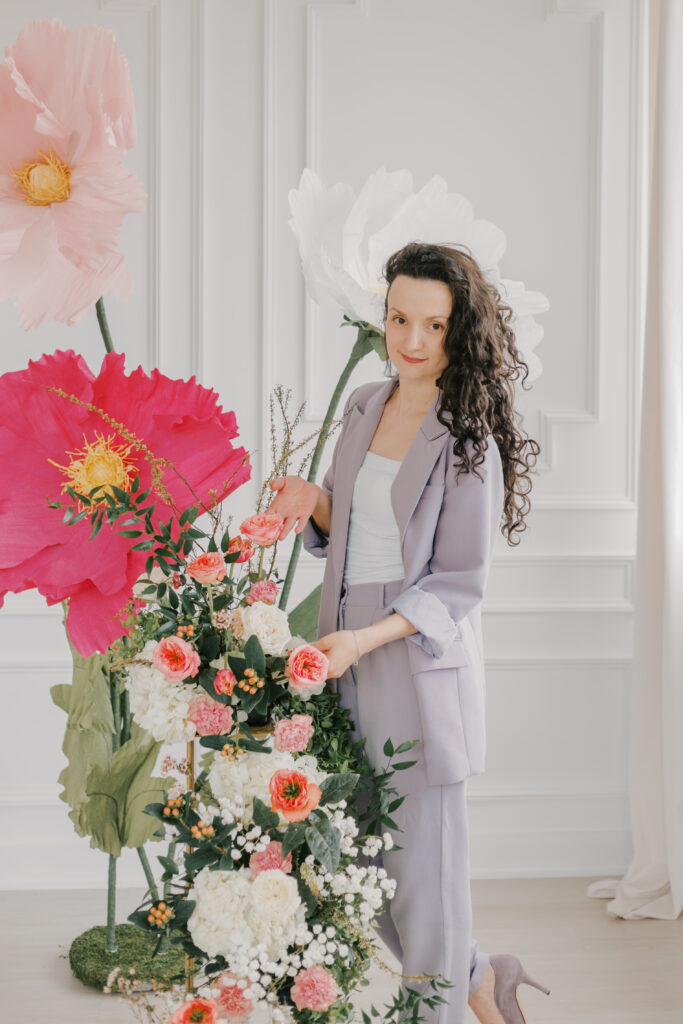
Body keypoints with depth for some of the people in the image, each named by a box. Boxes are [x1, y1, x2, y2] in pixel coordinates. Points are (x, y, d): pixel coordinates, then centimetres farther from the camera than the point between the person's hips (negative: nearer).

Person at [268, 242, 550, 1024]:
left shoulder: (469, 437, -11)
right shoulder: (365, 406, 8)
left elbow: (459, 583, -12)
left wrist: (367, 638, -23)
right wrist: (313, 502, -3)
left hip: (421, 662, -7)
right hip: (348, 664, 7)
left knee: (421, 860, 1)